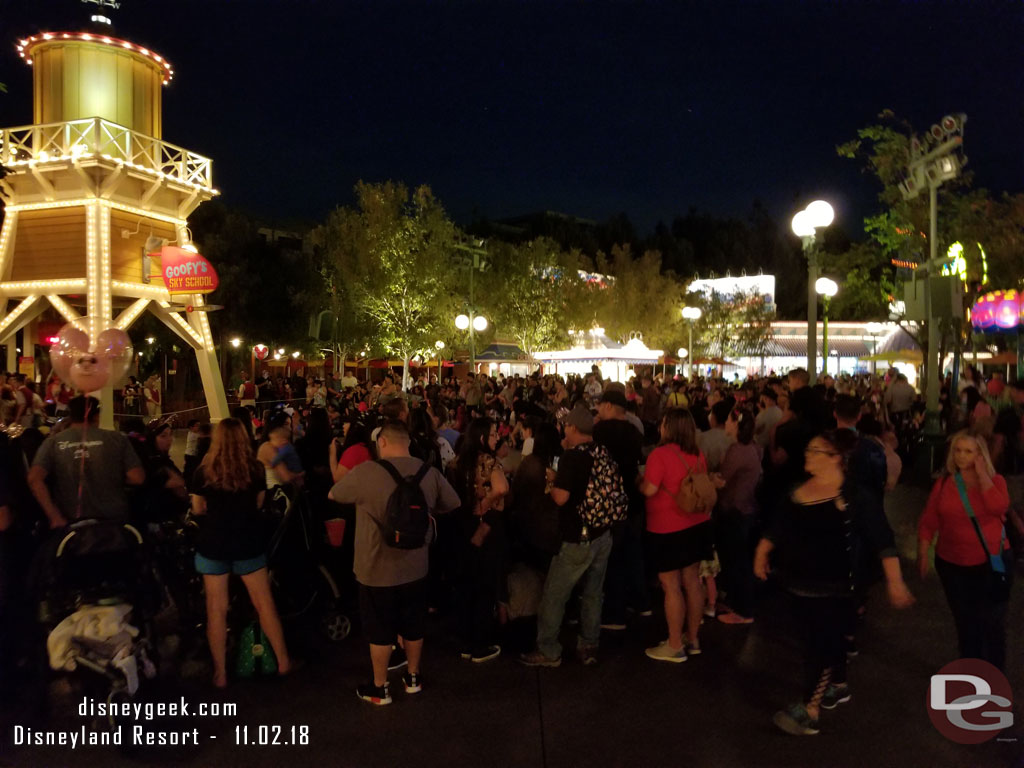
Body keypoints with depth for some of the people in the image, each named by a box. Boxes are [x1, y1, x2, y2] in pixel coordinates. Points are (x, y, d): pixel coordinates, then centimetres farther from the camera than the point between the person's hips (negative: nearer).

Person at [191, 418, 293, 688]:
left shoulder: (205, 471, -7)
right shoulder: (255, 469, -5)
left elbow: (198, 510, 3)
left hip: (213, 544, -1)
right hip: (248, 544, 1)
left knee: (216, 609, 8)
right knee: (264, 604, 11)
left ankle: (220, 673, 15)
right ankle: (283, 661, 20)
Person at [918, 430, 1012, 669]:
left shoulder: (995, 481, -4)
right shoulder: (943, 484, -2)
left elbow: (997, 508, -26)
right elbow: (928, 523, -1)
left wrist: (982, 473, -20)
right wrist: (923, 554, -7)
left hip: (992, 564, -1)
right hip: (953, 565, 1)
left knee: (993, 622, 6)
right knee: (965, 622, 14)